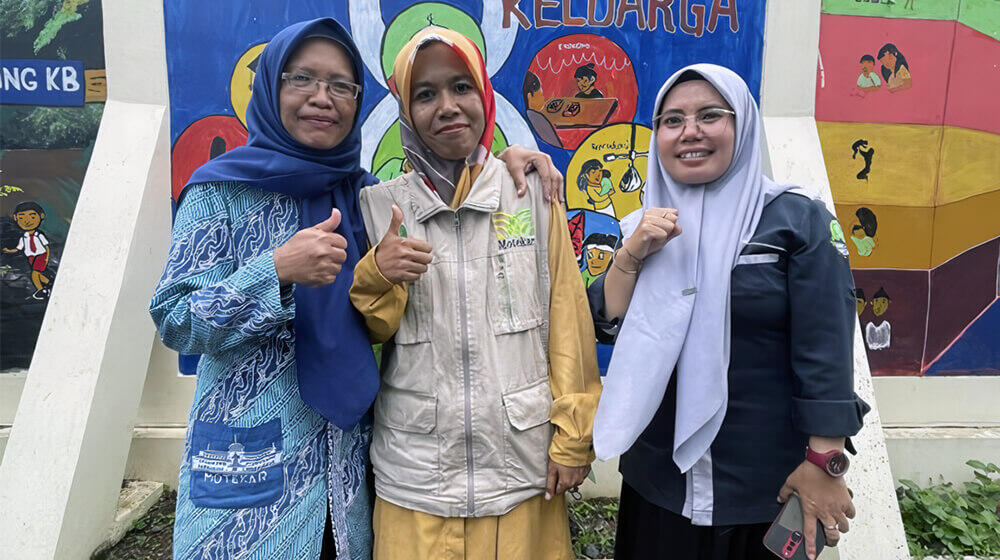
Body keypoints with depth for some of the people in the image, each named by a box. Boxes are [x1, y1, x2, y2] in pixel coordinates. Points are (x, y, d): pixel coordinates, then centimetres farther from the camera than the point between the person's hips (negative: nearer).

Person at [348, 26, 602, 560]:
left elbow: (567, 319, -1)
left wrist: (572, 438, -1)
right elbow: (361, 334, 6)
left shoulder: (532, 193, -3)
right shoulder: (378, 206, 0)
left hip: (523, 462, 0)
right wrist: (377, 276, -14)